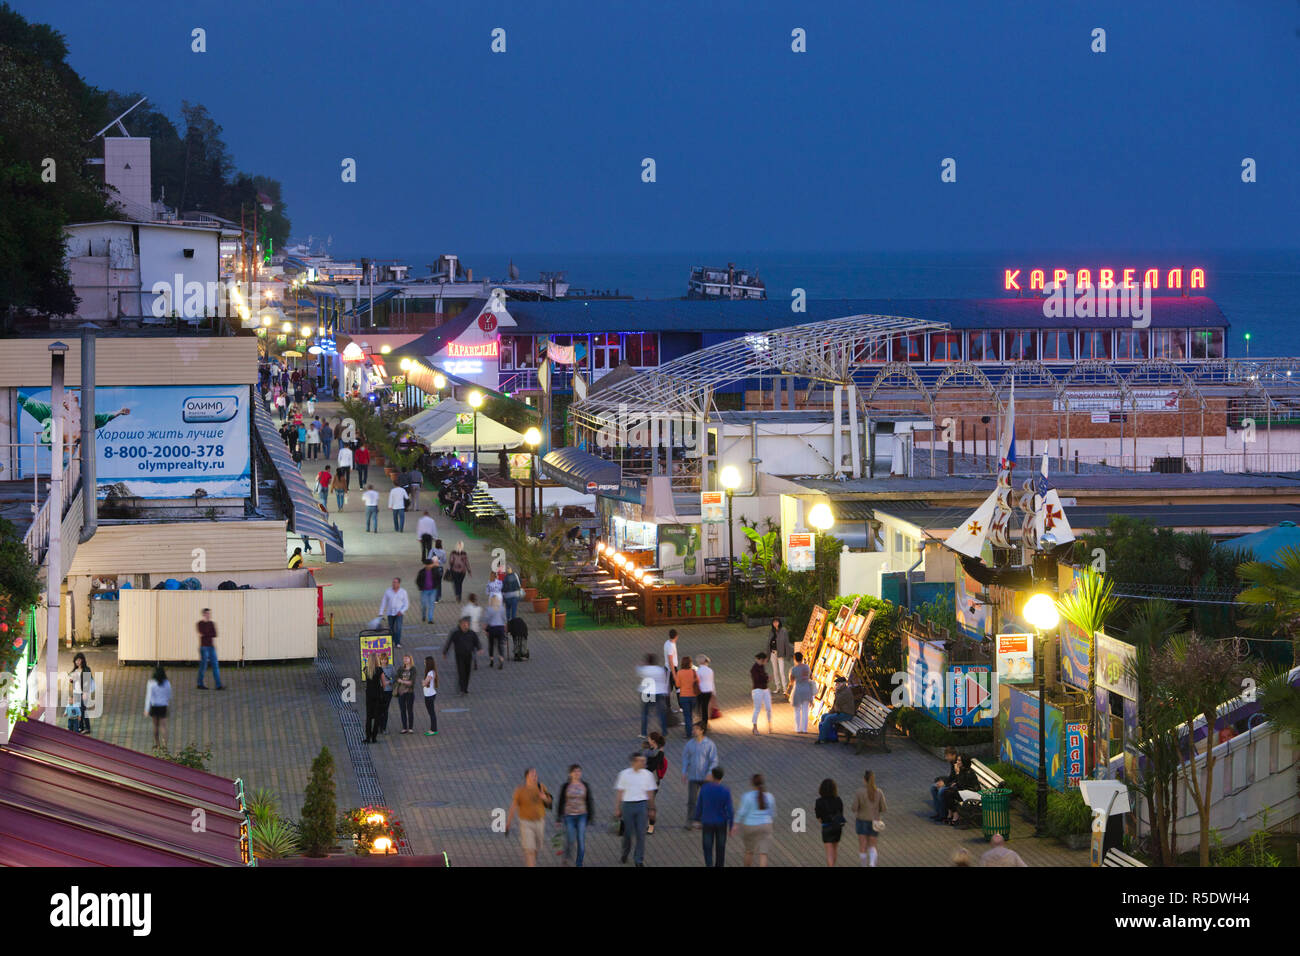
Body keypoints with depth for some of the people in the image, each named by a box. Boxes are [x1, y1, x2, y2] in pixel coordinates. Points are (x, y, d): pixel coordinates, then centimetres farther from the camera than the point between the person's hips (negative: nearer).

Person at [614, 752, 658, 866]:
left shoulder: (647, 774, 2)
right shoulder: (624, 774, -2)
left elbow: (650, 793, 10)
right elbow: (619, 792, 2)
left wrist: (651, 809, 11)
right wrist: (617, 808, 1)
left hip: (642, 805, 1)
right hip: (628, 805, -1)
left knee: (641, 833, -3)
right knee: (628, 832, 8)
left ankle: (639, 860, 5)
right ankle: (625, 854, 33)